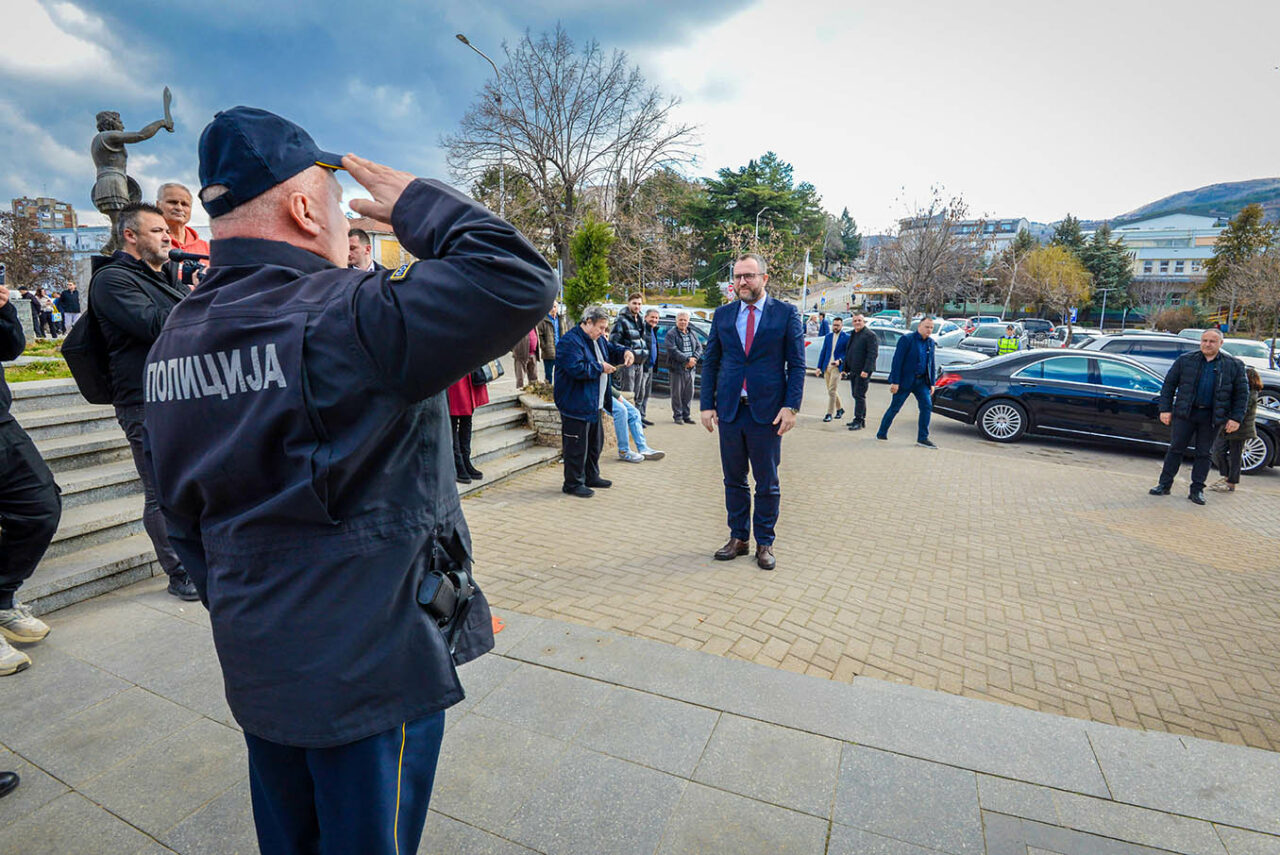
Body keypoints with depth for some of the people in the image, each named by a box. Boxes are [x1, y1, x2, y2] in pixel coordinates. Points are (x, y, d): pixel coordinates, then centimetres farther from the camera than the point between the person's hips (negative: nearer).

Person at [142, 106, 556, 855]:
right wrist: (413, 202, -14)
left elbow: (186, 517, 11)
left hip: (254, 664, 8)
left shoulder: (174, 340, 4)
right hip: (371, 672, -8)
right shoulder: (341, 322, -24)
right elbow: (519, 280, -31)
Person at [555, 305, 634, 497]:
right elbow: (576, 369, -28)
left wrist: (626, 352, 5)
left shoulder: (598, 340, 13)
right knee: (576, 446, -4)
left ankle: (591, 476, 34)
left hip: (594, 404, 10)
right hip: (575, 406, -10)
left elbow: (612, 349, 27)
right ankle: (573, 483, 8)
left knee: (595, 442, 19)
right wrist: (600, 368, -17)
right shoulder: (570, 341, -18)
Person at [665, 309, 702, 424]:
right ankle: (677, 416, 9)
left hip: (690, 369, 5)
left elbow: (699, 348, 10)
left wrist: (694, 358, -10)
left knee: (689, 393, 8)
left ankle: (686, 415, 18)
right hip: (677, 369, -5)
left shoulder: (692, 334, 16)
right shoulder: (671, 334, -4)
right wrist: (687, 359, -19)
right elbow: (673, 350, -16)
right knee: (677, 393, 0)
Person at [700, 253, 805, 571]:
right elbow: (710, 362, 9)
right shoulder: (722, 314, 8)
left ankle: (764, 543, 21)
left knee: (767, 483, 7)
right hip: (729, 410, 3)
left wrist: (791, 406, -11)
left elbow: (797, 364, -1)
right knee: (734, 480, 11)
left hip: (767, 411, -3)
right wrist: (707, 405, 1)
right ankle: (738, 538, 26)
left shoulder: (786, 313, 0)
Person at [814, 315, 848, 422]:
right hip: (826, 367, 5)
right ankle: (840, 409, 31)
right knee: (831, 390, 13)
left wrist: (840, 361, -20)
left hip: (837, 367, -5)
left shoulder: (846, 337, -3)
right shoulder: (828, 336, 11)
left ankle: (830, 413, -2)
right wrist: (819, 367, 7)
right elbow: (823, 352, 12)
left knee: (832, 390, -9)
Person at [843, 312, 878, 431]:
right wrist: (845, 368, 20)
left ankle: (859, 421, -5)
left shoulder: (870, 335, -10)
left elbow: (873, 354, -16)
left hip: (863, 371, -8)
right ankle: (861, 419, 21)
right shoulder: (852, 334, 17)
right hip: (853, 370, 9)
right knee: (856, 395, 12)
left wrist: (866, 370, -23)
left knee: (859, 395, -8)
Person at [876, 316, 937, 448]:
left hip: (921, 381, 6)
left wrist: (932, 383, 10)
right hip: (905, 381, -6)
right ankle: (881, 433, 18)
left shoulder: (930, 343, 10)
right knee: (894, 408, 3)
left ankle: (922, 438, 0)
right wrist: (895, 382, -18)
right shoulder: (906, 339, -10)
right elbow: (897, 361, -14)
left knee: (927, 406, -6)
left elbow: (931, 364, 16)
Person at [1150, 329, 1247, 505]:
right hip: (1185, 413, -1)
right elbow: (1169, 384, 4)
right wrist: (1165, 409, -2)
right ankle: (1164, 485, 11)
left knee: (1204, 453, 7)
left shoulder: (1234, 365, 4)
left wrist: (1236, 418, -1)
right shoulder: (1185, 360, 1)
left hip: (1211, 417, 1)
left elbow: (1242, 393, 6)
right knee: (1176, 449, 3)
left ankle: (1197, 490, 15)